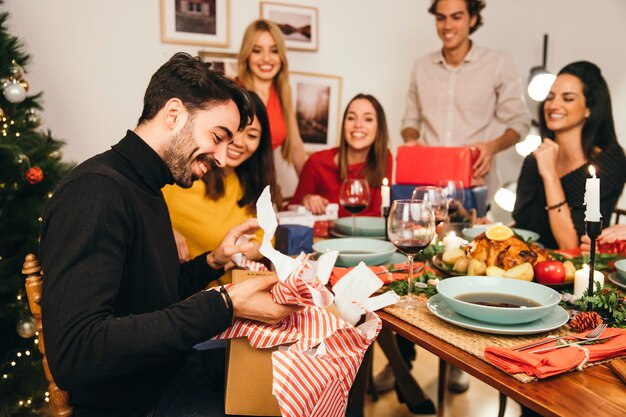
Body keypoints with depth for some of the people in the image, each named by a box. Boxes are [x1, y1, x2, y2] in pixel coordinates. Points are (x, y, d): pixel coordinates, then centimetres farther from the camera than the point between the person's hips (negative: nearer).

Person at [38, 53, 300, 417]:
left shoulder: (143, 187, 7)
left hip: (173, 368, 9)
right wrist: (225, 306, -31)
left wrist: (213, 262, -1)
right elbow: (74, 354, -32)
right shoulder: (96, 189, -23)